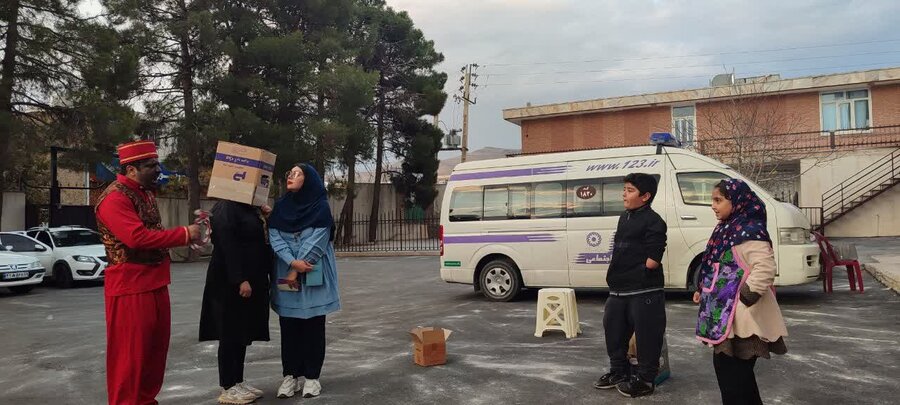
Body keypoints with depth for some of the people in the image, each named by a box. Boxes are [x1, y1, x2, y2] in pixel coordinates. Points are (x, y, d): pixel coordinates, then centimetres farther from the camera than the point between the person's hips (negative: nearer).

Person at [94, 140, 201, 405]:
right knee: (130, 353, 0)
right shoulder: (115, 198, -17)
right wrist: (185, 234, -22)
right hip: (130, 286, -9)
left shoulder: (146, 192, 13)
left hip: (155, 282, 9)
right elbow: (137, 237, -28)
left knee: (156, 347, 16)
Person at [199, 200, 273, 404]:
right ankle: (228, 388, 10)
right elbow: (227, 246, -22)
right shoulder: (226, 208, -15)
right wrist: (240, 279, -25)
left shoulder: (251, 208, 12)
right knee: (231, 333, 0)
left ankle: (238, 381, 23)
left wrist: (265, 218, 5)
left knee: (242, 332, 14)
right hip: (231, 283, -9)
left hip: (252, 280, 9)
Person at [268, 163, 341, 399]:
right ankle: (290, 375, 15)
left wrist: (299, 270, -15)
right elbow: (274, 237, -2)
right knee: (289, 326, 6)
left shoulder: (320, 207, -5)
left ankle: (311, 376, 9)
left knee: (313, 326, 2)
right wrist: (292, 262, -18)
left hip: (313, 277, -3)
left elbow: (317, 240, -12)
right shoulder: (281, 206, 8)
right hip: (286, 275, 4)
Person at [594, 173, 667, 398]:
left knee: (646, 335, 1)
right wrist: (617, 274, 9)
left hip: (644, 292, -9)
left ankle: (645, 379, 14)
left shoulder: (653, 221, -12)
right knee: (614, 330, 17)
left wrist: (637, 270, -4)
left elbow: (652, 261, -16)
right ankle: (618, 371, 32)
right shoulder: (625, 217, 15)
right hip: (619, 289, 9)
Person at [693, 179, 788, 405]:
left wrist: (744, 297, -25)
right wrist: (703, 291, 16)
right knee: (738, 370, 18)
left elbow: (765, 268, -25)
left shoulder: (749, 230, -15)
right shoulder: (727, 229, 14)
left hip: (739, 318, -10)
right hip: (724, 315, 10)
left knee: (732, 371, -6)